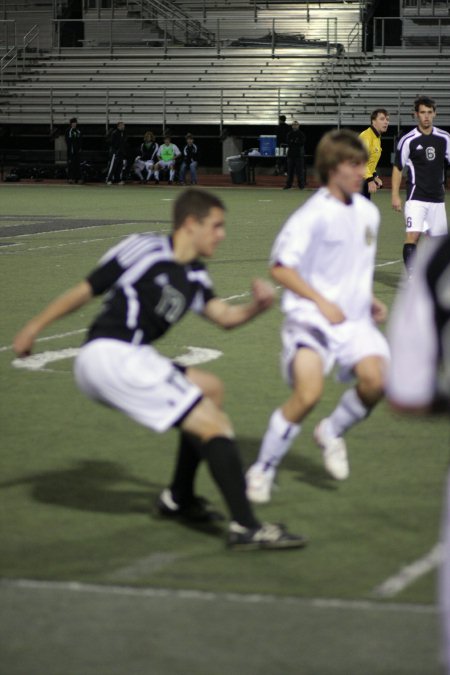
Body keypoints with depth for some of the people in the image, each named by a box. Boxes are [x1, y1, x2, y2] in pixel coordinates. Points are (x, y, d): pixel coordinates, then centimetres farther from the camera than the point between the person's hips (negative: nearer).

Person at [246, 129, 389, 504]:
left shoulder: (368, 212, 11)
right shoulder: (313, 215, -13)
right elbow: (280, 268, -14)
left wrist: (369, 300, 13)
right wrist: (322, 302, -21)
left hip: (353, 318, 6)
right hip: (310, 318, -6)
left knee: (375, 380, -19)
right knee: (308, 392, -23)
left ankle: (332, 432, 13)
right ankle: (263, 470, -3)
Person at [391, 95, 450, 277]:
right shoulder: (408, 140, -4)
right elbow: (397, 168, 1)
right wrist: (395, 196, -5)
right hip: (416, 198, -4)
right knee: (412, 235, -17)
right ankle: (411, 277, -17)